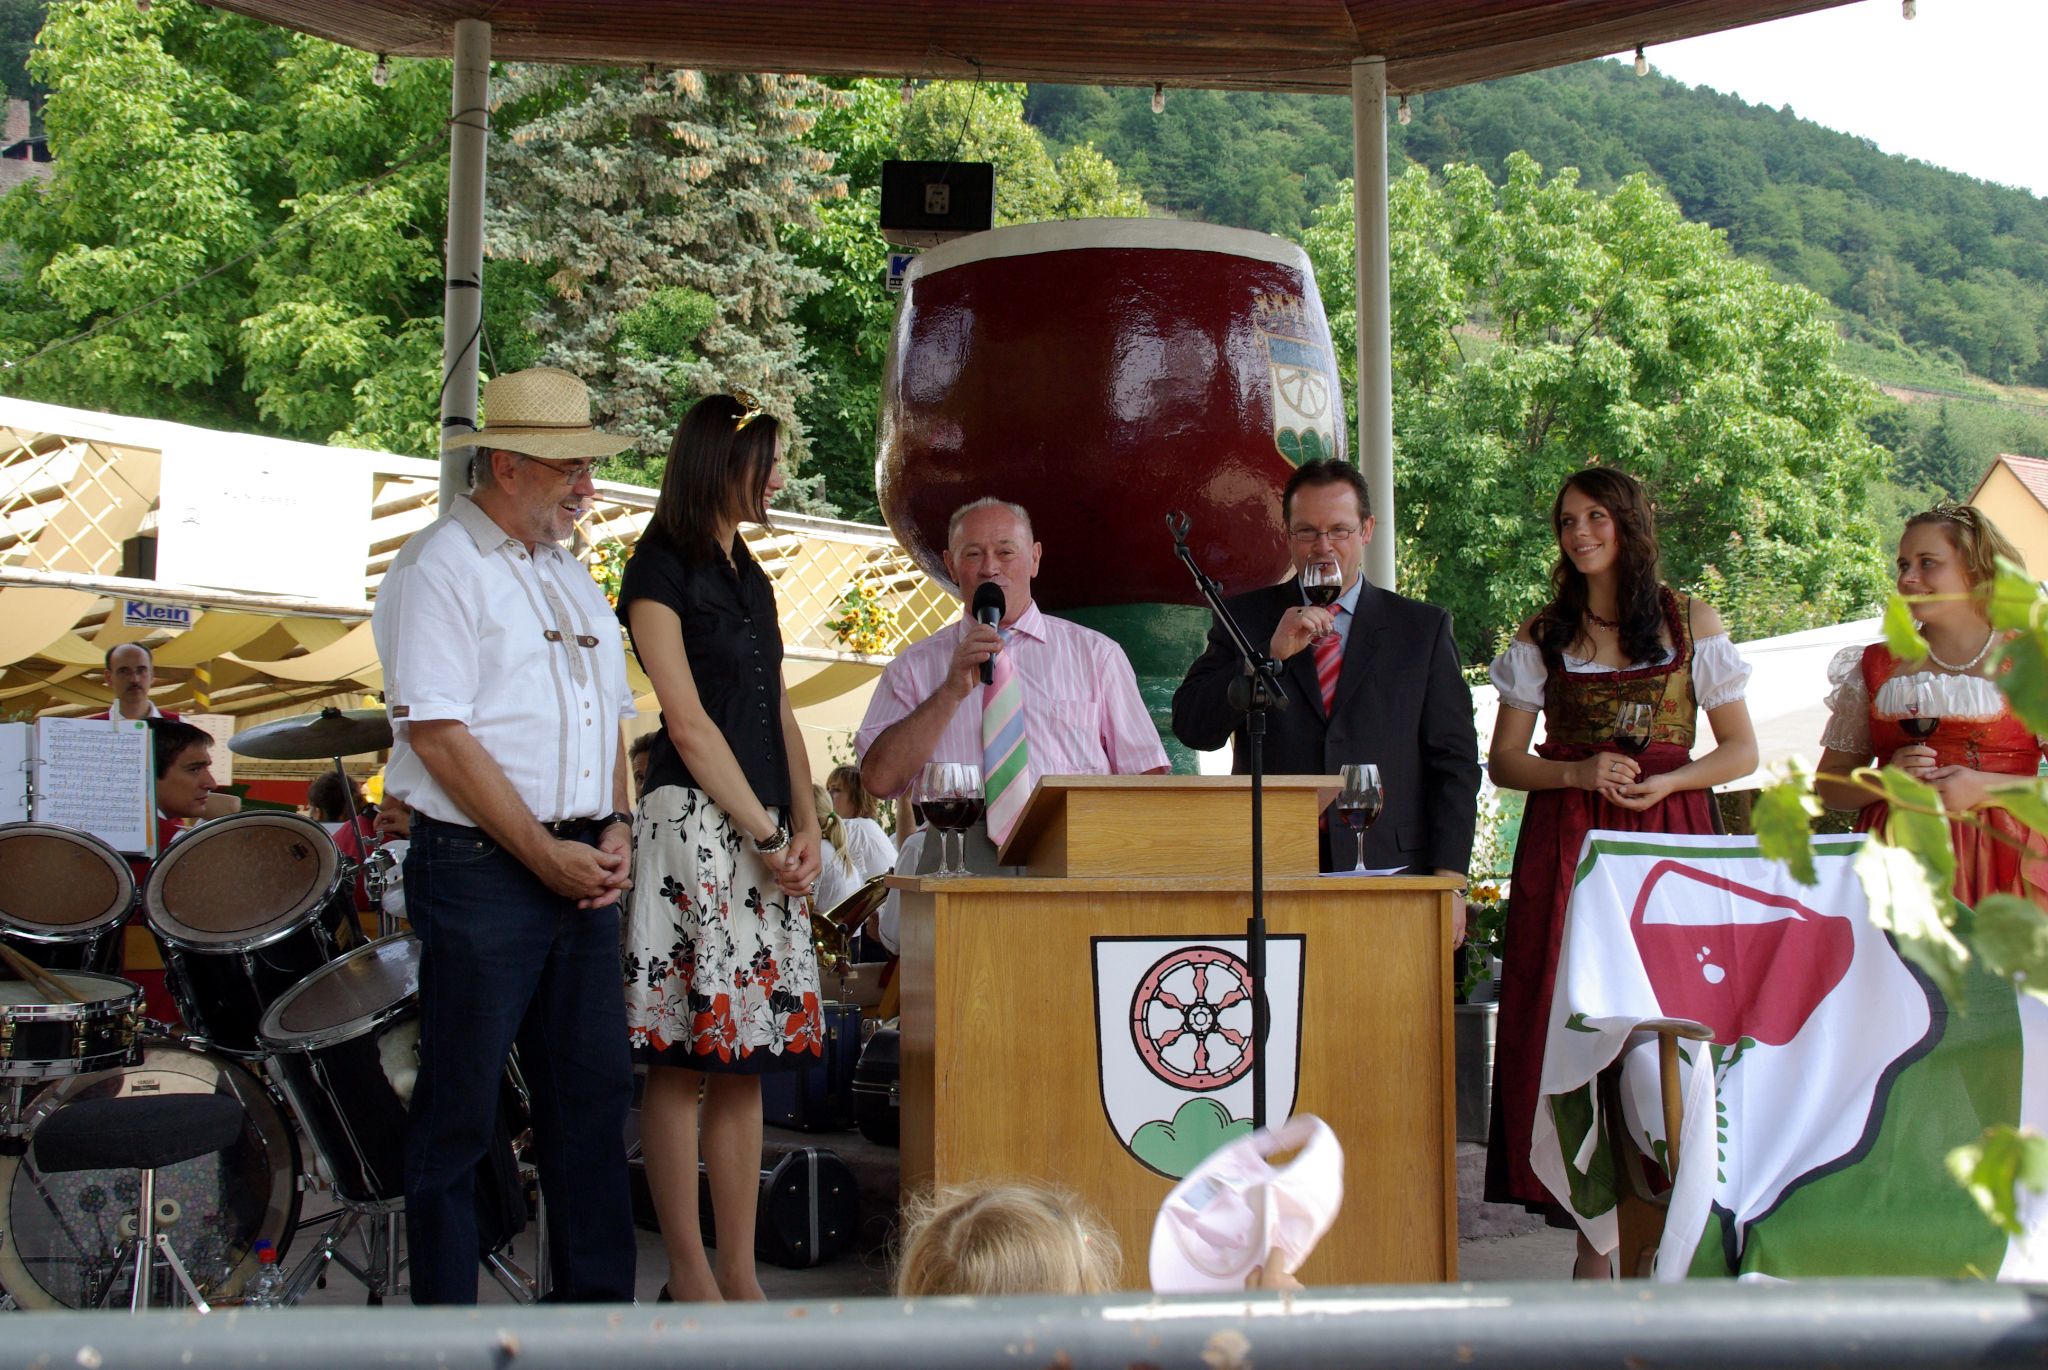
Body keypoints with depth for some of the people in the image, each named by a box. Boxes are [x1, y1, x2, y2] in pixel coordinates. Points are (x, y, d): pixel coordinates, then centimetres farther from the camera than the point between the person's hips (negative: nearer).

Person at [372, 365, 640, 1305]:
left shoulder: (571, 578, 18)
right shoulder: (439, 569, -7)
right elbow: (438, 735, -15)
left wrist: (614, 831, 3)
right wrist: (545, 854, -14)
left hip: (581, 866, 8)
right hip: (481, 869, -7)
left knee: (594, 1089, 10)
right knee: (460, 1111, 1)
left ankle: (598, 1305, 20)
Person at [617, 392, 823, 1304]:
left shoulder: (750, 575, 20)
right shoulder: (661, 571, -3)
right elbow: (689, 722, -10)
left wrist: (805, 828, 4)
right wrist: (763, 832, -10)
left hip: (767, 836, 8)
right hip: (695, 822, -7)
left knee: (746, 1059, 6)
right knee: (684, 1062, -4)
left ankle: (741, 1276, 10)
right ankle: (689, 1278, 3)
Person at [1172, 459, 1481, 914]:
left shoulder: (1422, 628, 10)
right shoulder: (1245, 618, 10)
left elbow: (1454, 761, 7)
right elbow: (1192, 727, 0)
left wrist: (1449, 879, -2)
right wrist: (1272, 652, -11)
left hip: (1388, 872, 0)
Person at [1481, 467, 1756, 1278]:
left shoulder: (1691, 622, 7)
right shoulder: (1543, 634, 10)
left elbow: (1741, 752, 7)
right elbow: (1503, 761, 8)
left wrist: (1665, 782, -10)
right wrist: (1579, 772, -10)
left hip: (1669, 832, -1)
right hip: (1567, 840, 1)